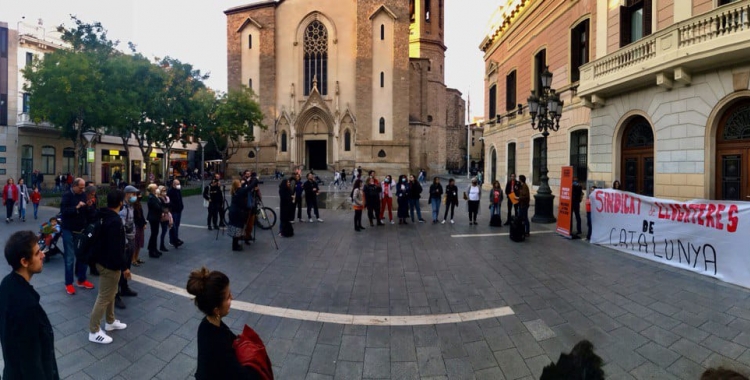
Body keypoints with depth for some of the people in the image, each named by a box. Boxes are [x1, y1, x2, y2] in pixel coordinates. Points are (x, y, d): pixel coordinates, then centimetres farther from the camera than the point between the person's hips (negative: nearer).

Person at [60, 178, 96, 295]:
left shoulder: (83, 196, 7)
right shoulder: (67, 195, -8)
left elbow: (91, 213, 7)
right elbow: (63, 211, -21)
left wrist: (90, 206, -11)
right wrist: (76, 207, -28)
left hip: (81, 230, 5)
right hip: (69, 231, -5)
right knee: (70, 258, 1)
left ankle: (81, 280, 23)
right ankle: (68, 283, 11)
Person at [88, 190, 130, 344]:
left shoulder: (103, 216, 5)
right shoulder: (115, 221, -26)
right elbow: (116, 248, -27)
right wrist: (124, 266, -18)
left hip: (103, 260, 10)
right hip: (110, 264, -10)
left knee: (111, 293, 23)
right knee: (104, 297, 1)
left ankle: (110, 322, 37)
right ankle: (94, 331, 12)